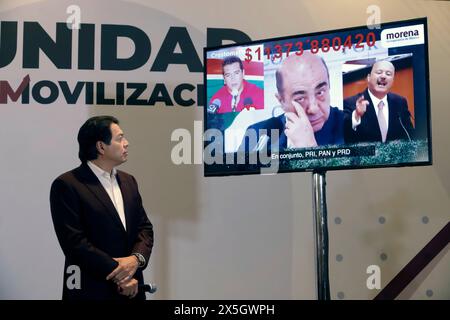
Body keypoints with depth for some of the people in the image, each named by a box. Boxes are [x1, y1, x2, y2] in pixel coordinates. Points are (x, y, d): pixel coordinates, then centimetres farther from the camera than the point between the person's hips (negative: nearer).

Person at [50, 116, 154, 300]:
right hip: (92, 291, -6)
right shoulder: (67, 185, -11)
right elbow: (74, 242, -17)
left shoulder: (128, 181, 10)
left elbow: (145, 227, 7)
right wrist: (117, 275, -17)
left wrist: (136, 258, -13)